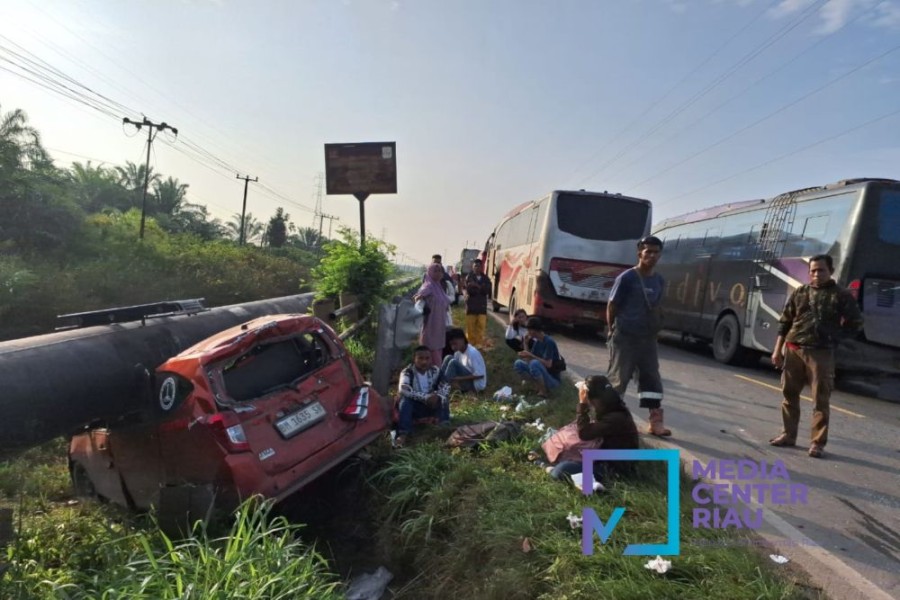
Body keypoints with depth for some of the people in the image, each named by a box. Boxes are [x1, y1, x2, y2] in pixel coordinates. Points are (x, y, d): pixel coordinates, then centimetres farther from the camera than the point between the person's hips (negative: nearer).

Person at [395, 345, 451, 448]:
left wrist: (437, 396, -33)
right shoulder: (407, 372, -17)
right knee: (405, 400, -34)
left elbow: (446, 386, -11)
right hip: (414, 407, -3)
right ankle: (403, 434, -43)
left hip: (432, 405, 3)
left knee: (443, 396, -20)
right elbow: (403, 389, -36)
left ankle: (444, 427, -24)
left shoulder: (435, 371, -3)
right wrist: (425, 397, -41)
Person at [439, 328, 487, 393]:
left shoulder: (473, 353, -24)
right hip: (467, 380, 8)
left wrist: (460, 379, -24)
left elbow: (480, 374, -25)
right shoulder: (458, 353, 1)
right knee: (449, 358, -2)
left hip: (476, 385, -8)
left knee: (453, 363, -23)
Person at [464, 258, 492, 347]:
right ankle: (471, 343, 10)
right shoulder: (469, 277, 0)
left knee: (481, 325, 0)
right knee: (470, 326, 0)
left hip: (482, 305, 2)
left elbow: (487, 290, -8)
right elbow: (469, 290, -14)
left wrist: (477, 286, -18)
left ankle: (479, 343, 9)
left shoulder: (485, 278, 9)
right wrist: (481, 289, -15)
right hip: (471, 305, -2)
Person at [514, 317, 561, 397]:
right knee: (518, 364, -4)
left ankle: (543, 392, -15)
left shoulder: (549, 342, -20)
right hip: (541, 376, 8)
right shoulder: (537, 342, 5)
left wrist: (531, 355, -22)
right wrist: (524, 356, -16)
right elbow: (530, 359, 5)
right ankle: (539, 386, -3)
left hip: (552, 379, -8)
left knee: (534, 363, -33)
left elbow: (548, 364, -26)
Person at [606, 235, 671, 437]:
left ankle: (656, 421, 12)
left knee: (652, 377, 6)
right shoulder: (627, 278, -10)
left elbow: (655, 308, 17)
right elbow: (611, 306, -6)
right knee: (618, 378, 2)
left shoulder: (659, 281, 9)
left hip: (648, 338, 6)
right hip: (625, 337, -6)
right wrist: (613, 331, -2)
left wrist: (653, 329, 10)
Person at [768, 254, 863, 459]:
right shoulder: (799, 293, 11)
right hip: (793, 350, 3)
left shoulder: (841, 296, 2)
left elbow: (856, 323, 6)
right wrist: (778, 349, 7)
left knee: (821, 400, -1)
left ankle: (818, 442, 6)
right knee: (789, 394, 9)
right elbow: (784, 323, 11)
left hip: (821, 354, -3)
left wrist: (834, 336, -4)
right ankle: (788, 434, 21)